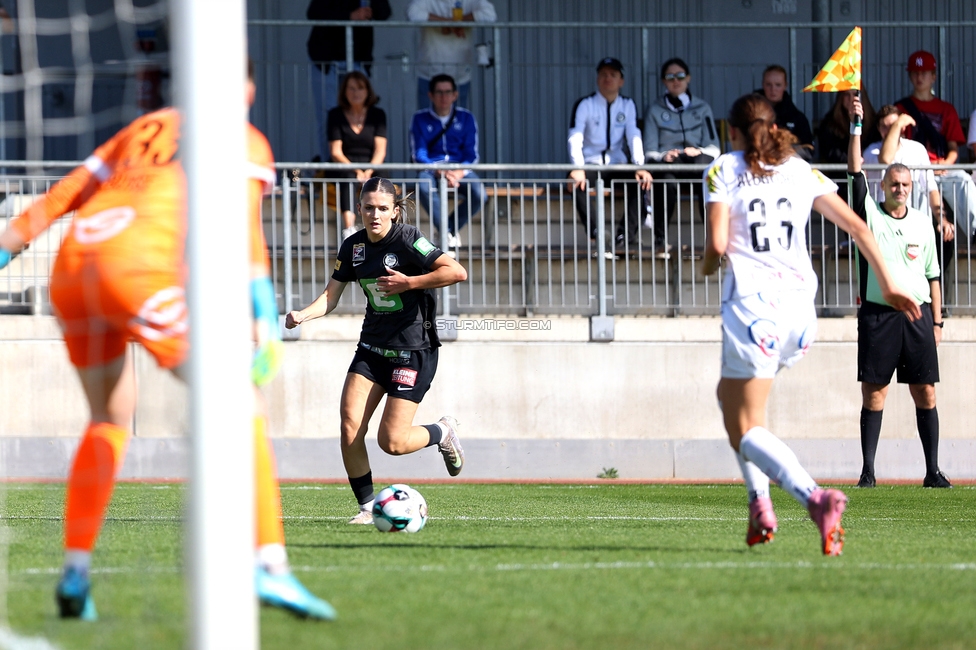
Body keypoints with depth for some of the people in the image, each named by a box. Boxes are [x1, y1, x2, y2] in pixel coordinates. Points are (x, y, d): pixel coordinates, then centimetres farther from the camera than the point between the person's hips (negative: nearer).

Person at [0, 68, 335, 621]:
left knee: (110, 421, 26)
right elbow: (243, 221, -5)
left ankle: (75, 573, 19)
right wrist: (266, 316, -14)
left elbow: (62, 198, 27)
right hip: (140, 269, -6)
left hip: (71, 271, 6)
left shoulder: (145, 129, 31)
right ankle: (271, 566, -18)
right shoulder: (245, 141, 14)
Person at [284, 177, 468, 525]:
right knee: (349, 425, -10)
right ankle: (367, 506, 4)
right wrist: (302, 315, -12)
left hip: (413, 350, -6)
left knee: (391, 441, -10)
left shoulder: (409, 240, -15)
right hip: (372, 348, 6)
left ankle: (443, 432, 22)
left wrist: (408, 283, -24)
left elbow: (457, 272, -23)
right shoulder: (353, 247, 4)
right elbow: (331, 296, 7)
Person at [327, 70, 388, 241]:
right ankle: (349, 228, -52)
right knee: (348, 178, -37)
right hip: (344, 168, -2)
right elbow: (336, 152, -4)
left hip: (373, 168, 2)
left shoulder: (377, 115, 8)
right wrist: (356, 171, -20)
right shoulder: (336, 115, 4)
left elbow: (380, 150, -2)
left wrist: (369, 172, -20)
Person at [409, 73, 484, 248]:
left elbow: (472, 154, 4)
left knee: (479, 195, -30)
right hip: (431, 169, -1)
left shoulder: (466, 118, 7)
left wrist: (459, 172, -17)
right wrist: (439, 171, -20)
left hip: (460, 169, 1)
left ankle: (453, 227, -5)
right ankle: (448, 232, -27)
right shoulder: (421, 119, 4)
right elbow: (418, 154, -3)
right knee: (425, 188, -38)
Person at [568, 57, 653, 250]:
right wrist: (578, 168, -30)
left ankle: (626, 233, -28)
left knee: (640, 181, -29)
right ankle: (594, 232, -33)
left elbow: (634, 137, -4)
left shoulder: (627, 105, 8)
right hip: (591, 165, -2)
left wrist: (640, 166, -22)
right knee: (576, 181, -35)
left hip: (617, 165, 2)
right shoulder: (584, 105, 0)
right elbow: (575, 138, -12)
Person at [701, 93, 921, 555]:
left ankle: (815, 498, -29)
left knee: (746, 428, -3)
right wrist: (888, 287, 14)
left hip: (752, 305, -5)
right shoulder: (801, 172, 14)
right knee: (731, 394, 27)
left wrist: (708, 265, 15)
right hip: (799, 304, 5)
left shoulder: (723, 171, 2)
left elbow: (717, 243, -8)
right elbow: (856, 226, 10)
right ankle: (759, 501, 13)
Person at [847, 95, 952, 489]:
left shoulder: (922, 223, 12)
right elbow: (855, 171, -7)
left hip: (917, 314, 2)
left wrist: (937, 320, 9)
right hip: (877, 313, -2)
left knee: (925, 393, 0)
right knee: (873, 393, -3)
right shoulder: (870, 214, 5)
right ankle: (868, 472, 0)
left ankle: (933, 471, 4)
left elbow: (932, 275, 14)